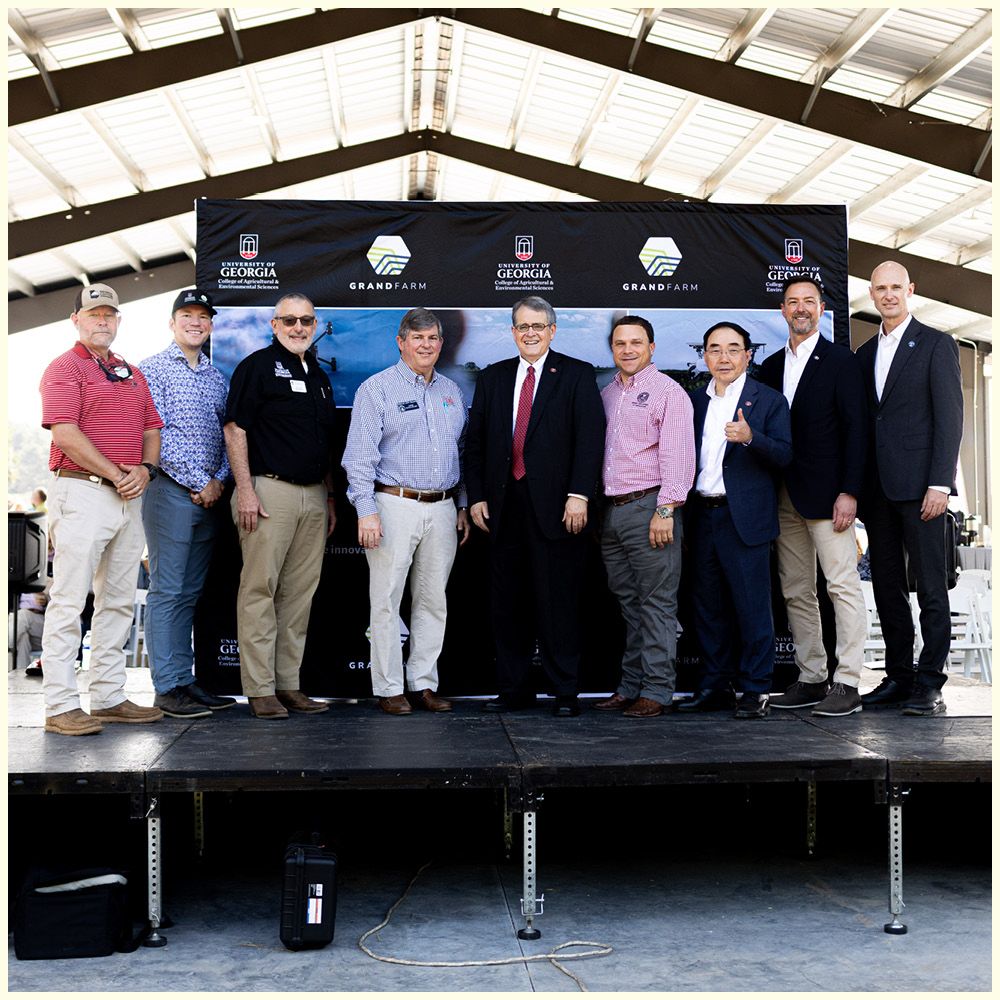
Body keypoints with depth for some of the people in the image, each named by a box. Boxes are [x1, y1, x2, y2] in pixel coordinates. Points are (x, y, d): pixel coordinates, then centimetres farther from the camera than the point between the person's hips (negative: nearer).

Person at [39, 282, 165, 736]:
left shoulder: (131, 373, 20)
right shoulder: (65, 367, -2)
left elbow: (151, 429, 18)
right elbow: (64, 433, -14)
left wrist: (145, 469, -2)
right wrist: (115, 474, -14)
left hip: (128, 496, 8)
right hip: (82, 492, -8)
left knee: (118, 600, 10)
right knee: (69, 599, -7)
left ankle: (109, 697, 18)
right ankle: (61, 706, -4)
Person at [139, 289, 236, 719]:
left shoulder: (218, 378, 17)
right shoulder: (153, 369, -2)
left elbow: (227, 437, 15)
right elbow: (157, 434, -11)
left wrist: (219, 480, -3)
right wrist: (199, 482, -12)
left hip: (209, 495, 6)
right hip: (170, 491, -6)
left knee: (189, 594, 10)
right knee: (167, 590, -4)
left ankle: (185, 681, 15)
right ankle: (167, 688, 0)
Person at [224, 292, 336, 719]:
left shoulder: (318, 374, 19)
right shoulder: (257, 366, -2)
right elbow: (235, 428, -8)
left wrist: (330, 497, 19)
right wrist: (245, 489, -16)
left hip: (313, 495, 7)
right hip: (270, 491, -7)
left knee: (300, 592, 9)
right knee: (260, 588, -5)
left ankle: (288, 684, 16)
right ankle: (259, 689, 0)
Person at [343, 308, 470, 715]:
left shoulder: (451, 392, 15)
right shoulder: (377, 388, -2)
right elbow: (360, 455, -7)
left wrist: (462, 506, 14)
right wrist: (366, 510, -15)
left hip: (442, 509, 5)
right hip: (394, 504, -5)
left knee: (433, 601, 8)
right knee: (386, 601, -2)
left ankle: (424, 683, 17)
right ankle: (388, 689, 6)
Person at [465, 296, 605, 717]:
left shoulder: (577, 375, 2)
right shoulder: (493, 378, 14)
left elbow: (589, 437, -6)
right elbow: (475, 441, 14)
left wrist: (579, 494, -15)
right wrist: (476, 497, 6)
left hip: (554, 506, -4)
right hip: (504, 505, 4)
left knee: (558, 601, -1)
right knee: (508, 602, 8)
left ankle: (565, 692, 8)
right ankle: (513, 688, 19)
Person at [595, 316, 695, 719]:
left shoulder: (667, 391, -4)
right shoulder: (606, 394, 17)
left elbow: (677, 455, -12)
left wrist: (665, 510, -18)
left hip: (648, 506, -7)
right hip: (611, 510, 7)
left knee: (656, 603, -3)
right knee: (628, 603, 12)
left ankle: (657, 691, 1)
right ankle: (630, 686, 18)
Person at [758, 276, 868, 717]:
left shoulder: (841, 360, -1)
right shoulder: (771, 366, 16)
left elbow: (855, 429, -6)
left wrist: (849, 492, -14)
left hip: (826, 493, -6)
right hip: (784, 497, 6)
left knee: (843, 585, -6)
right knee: (796, 592, 8)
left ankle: (847, 684, -3)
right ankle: (810, 679, 16)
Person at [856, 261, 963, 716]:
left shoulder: (936, 344, 0)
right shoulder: (865, 353, 17)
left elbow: (949, 418, -6)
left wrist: (940, 483, -14)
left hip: (918, 484, -6)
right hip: (877, 488, 6)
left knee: (930, 585, -3)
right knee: (887, 585, 9)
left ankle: (929, 683, 1)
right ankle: (898, 676, 17)